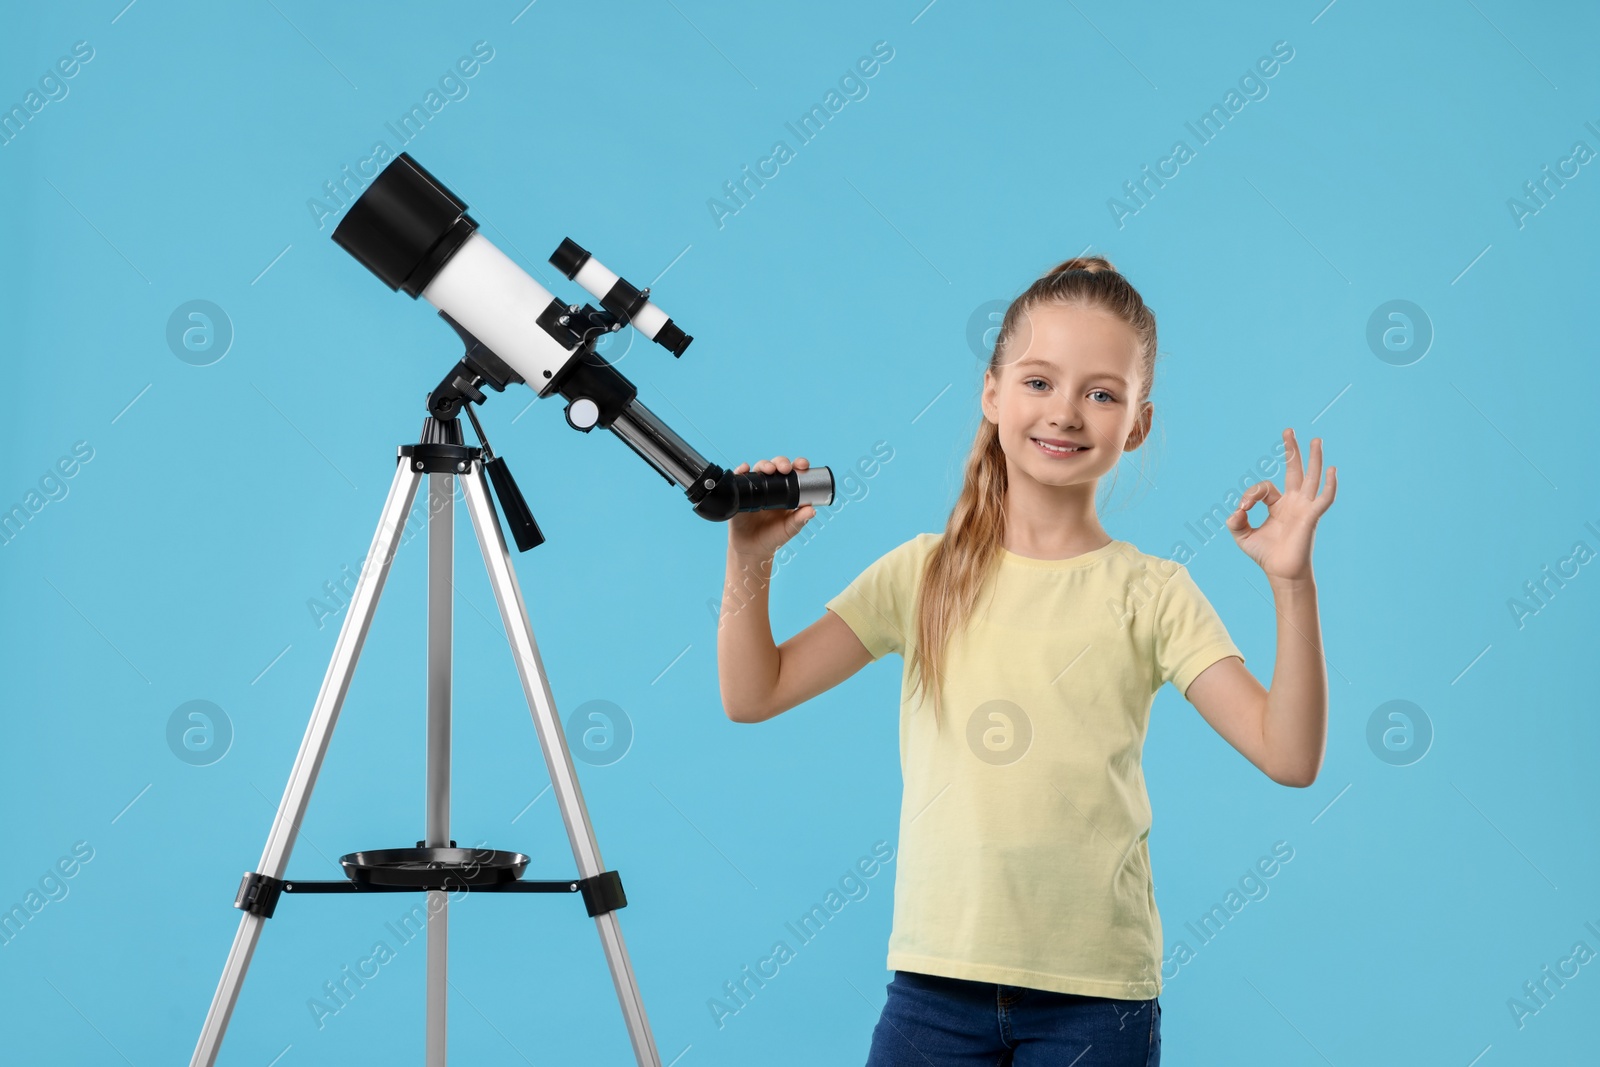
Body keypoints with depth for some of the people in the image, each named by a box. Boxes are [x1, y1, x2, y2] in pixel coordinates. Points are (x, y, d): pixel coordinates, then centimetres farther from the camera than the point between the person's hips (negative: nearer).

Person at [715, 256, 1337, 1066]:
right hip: (935, 979, 1)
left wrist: (1291, 584, -18)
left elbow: (1289, 756, -9)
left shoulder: (1151, 595, 0)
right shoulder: (924, 574, 5)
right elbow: (752, 695, 5)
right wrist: (749, 563, -8)